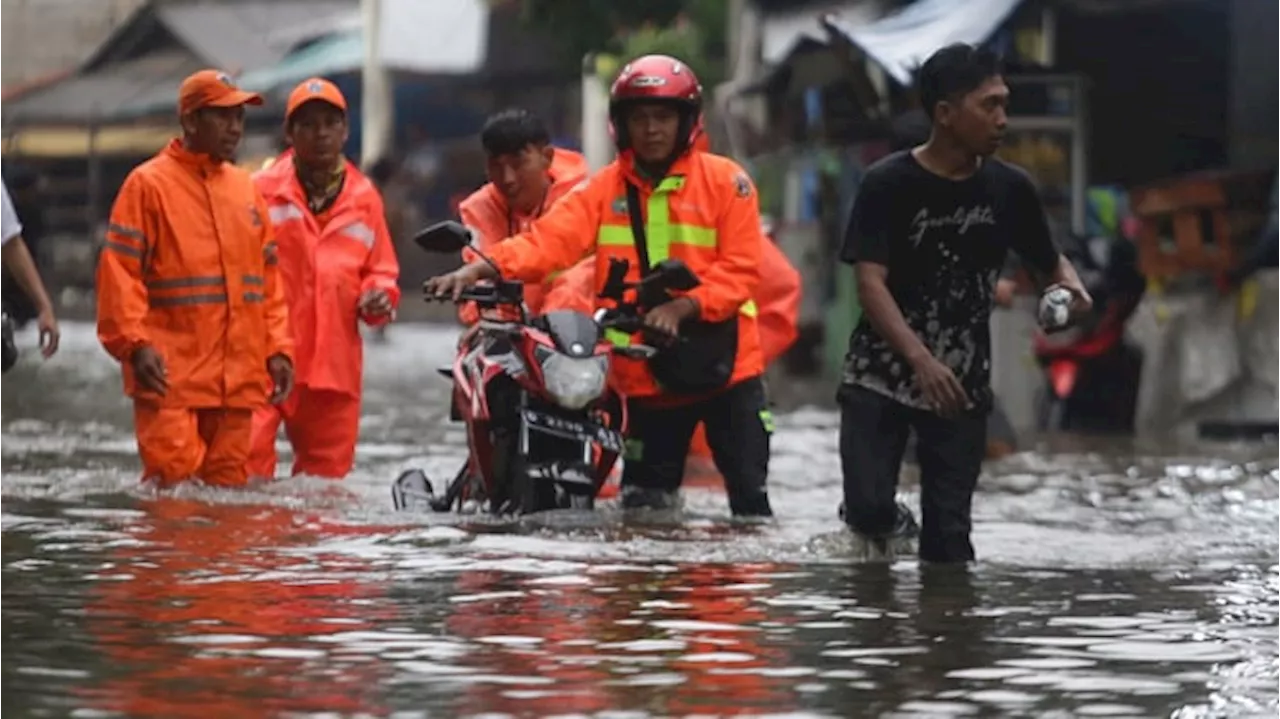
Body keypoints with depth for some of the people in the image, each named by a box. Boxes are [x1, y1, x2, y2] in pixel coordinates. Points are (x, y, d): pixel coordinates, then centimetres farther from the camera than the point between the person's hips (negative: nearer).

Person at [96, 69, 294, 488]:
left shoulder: (245, 189, 17)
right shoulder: (149, 184, -2)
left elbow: (268, 277, 20)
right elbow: (119, 272, -7)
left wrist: (278, 349, 11)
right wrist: (134, 345, -17)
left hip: (237, 377, 6)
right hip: (170, 375, -6)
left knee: (229, 485, 6)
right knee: (174, 487, -14)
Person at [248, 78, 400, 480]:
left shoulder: (364, 198, 13)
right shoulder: (262, 191, 1)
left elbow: (381, 270, 20)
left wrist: (379, 297, -1)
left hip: (334, 365, 4)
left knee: (328, 474, 10)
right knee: (246, 466, -15)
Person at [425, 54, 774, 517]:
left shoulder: (725, 182, -4)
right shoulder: (604, 189, 4)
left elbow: (739, 270, -9)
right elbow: (549, 240, -10)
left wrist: (684, 306, -26)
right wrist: (481, 269, -27)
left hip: (724, 366, -2)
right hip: (649, 376, 3)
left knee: (750, 495, -1)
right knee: (644, 509, 9)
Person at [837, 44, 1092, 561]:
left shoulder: (1009, 188, 1)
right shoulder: (888, 185, -11)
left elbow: (1050, 261, 15)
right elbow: (870, 282, -18)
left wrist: (1069, 285, -11)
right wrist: (920, 359, -33)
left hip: (963, 385, 3)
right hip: (880, 375, -3)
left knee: (949, 536, -1)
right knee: (866, 509, -14)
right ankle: (890, 526, 19)